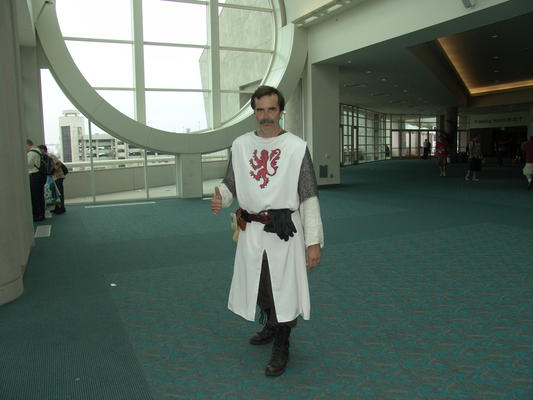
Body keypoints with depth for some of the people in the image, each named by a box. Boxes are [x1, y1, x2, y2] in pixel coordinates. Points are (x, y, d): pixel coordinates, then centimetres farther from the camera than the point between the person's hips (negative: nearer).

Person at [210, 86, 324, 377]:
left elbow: (309, 197, -7)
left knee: (283, 289, 4)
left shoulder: (296, 147, -7)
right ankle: (271, 326, 48)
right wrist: (220, 198, -11)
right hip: (251, 230, 5)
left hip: (283, 232, -4)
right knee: (258, 285, 20)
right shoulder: (241, 145, 5)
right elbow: (231, 183, 13)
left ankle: (281, 348, 25)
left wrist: (314, 241, -11)